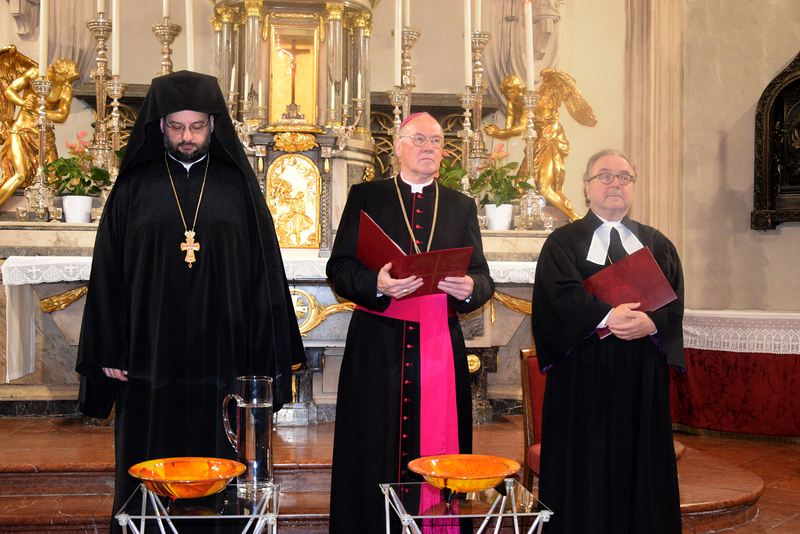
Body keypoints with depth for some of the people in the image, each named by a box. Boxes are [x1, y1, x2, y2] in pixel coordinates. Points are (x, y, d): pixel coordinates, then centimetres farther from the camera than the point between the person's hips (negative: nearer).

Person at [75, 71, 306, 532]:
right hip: (150, 360, 0)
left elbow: (264, 270, 4)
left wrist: (266, 356, -1)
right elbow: (109, 273, 5)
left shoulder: (237, 186, 5)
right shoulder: (135, 187, 5)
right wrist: (110, 352, 0)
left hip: (221, 359, 0)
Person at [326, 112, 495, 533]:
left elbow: (483, 278, 8)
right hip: (379, 345, -2)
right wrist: (376, 284, -20)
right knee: (375, 456, 0)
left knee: (438, 451, 2)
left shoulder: (461, 207, 16)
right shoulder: (366, 197, 9)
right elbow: (339, 269, -1)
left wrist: (469, 288, -15)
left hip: (441, 346, 2)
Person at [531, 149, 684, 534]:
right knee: (587, 469, -1)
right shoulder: (563, 242, 6)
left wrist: (651, 323, -18)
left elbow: (675, 300, 2)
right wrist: (607, 316, -25)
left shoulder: (657, 245, 15)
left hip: (643, 374, 3)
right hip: (583, 372, -3)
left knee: (641, 465, 5)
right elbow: (561, 294, -10)